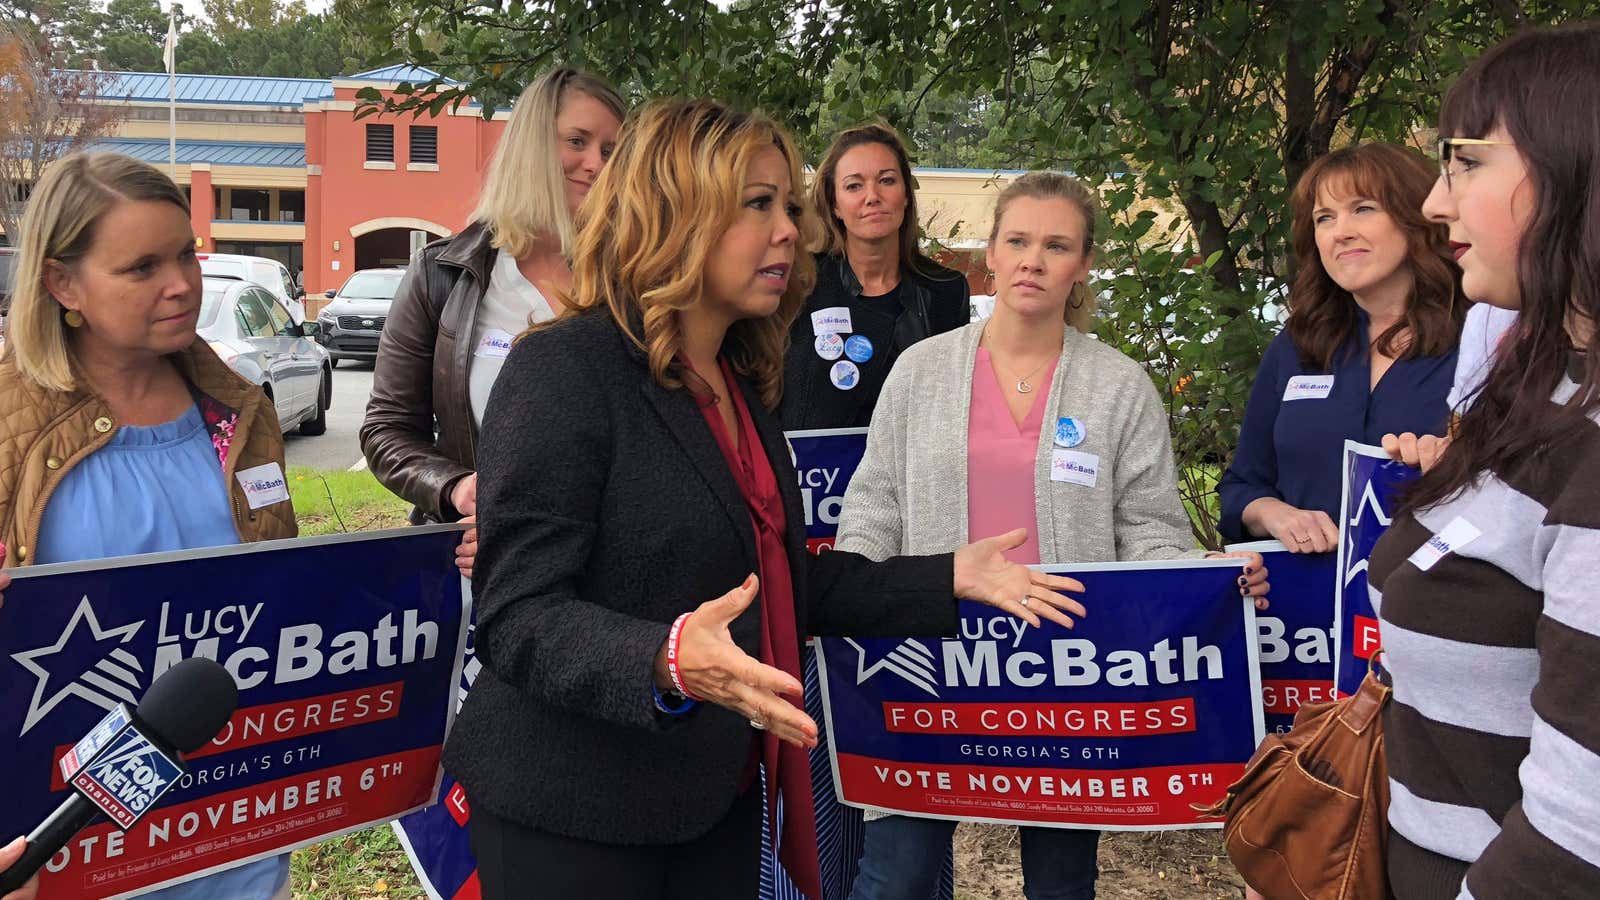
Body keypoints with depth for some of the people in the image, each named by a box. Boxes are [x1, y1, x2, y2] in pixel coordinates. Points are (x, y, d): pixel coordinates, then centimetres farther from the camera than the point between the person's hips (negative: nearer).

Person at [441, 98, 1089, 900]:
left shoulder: (739, 386, 11)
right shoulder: (562, 370, -15)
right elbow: (519, 616, -21)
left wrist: (946, 580, 11)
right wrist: (669, 663, -38)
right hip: (574, 814, -7)